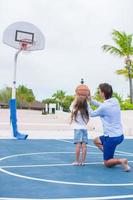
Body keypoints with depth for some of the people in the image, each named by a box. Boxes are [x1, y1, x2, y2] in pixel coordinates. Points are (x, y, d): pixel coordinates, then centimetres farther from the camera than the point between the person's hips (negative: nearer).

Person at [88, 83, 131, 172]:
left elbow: (92, 114, -3)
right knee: (96, 141, 28)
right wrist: (90, 100, 17)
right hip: (119, 135, 8)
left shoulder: (104, 107, -23)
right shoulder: (115, 101, -2)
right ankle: (110, 157, 16)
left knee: (107, 163, 9)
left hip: (112, 138, -8)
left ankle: (121, 161, -16)